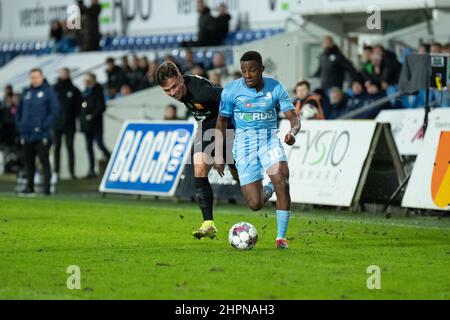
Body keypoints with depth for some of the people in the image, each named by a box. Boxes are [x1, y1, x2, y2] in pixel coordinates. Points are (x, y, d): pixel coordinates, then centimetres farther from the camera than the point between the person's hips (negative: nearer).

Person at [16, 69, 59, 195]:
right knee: (28, 161, 10)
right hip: (26, 134, 6)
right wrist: (19, 125, 8)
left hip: (41, 135, -6)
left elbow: (54, 111, -8)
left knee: (44, 160, -7)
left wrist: (45, 126, -14)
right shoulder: (26, 93, 15)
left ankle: (47, 188, -7)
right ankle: (29, 187, 17)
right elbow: (19, 110, 22)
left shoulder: (48, 91, -2)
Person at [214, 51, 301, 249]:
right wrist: (218, 155, -2)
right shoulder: (231, 90, -6)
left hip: (270, 140, 0)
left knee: (282, 183, -26)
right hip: (244, 143, 0)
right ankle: (267, 190, 31)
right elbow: (221, 122, 4)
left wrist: (293, 132, -27)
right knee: (255, 205, -8)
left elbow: (293, 118, -3)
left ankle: (281, 237, -13)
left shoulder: (275, 88, -4)